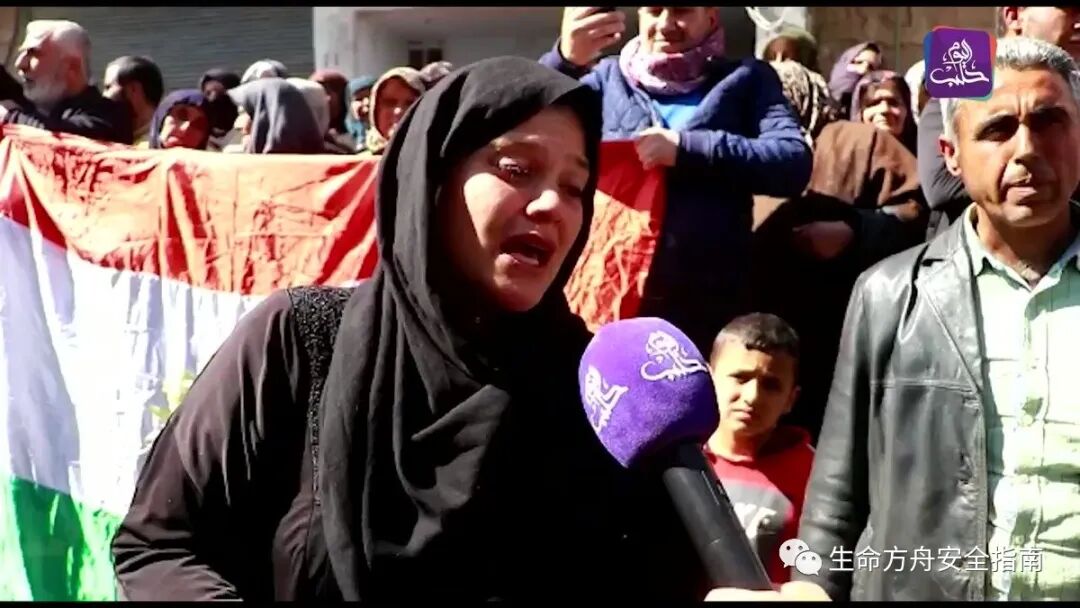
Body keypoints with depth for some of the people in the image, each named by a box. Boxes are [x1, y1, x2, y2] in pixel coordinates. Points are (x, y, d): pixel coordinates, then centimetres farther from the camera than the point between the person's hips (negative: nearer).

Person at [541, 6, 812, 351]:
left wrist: (686, 147, -12)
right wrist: (564, 60, -19)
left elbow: (795, 163, -4)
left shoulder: (747, 80, 11)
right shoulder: (607, 78, 12)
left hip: (711, 309, 0)